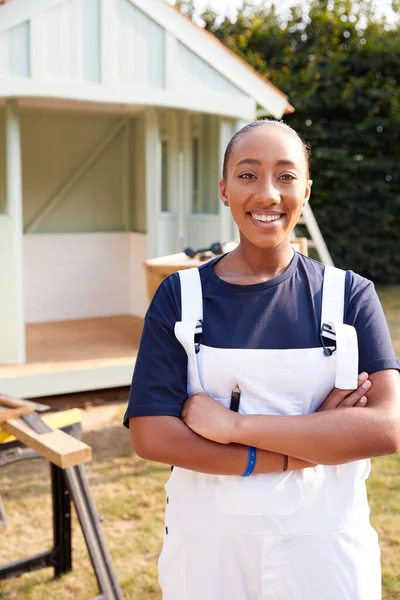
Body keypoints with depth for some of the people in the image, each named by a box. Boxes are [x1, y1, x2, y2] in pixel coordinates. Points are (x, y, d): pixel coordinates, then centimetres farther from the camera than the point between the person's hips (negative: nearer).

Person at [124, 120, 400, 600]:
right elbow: (152, 436, -14)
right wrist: (308, 445, -19)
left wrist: (235, 424, -21)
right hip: (207, 545, 0)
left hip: (325, 546, 0)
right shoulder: (180, 296, -5)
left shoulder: (349, 296, -5)